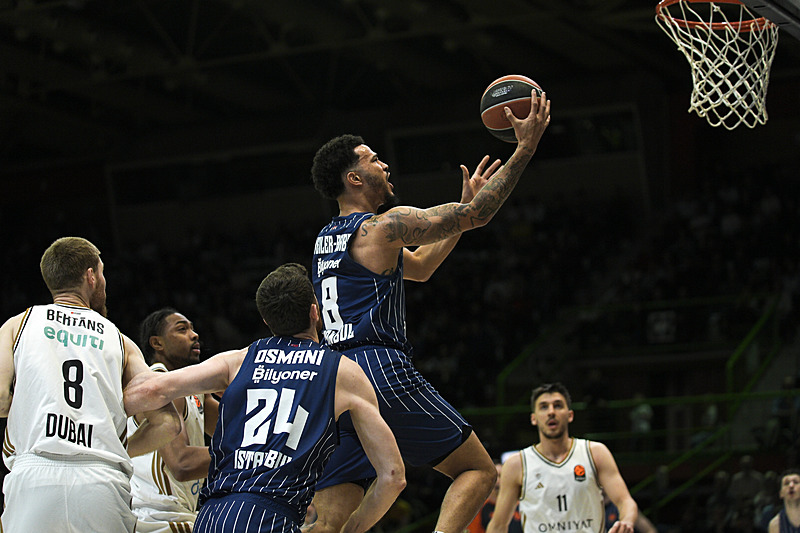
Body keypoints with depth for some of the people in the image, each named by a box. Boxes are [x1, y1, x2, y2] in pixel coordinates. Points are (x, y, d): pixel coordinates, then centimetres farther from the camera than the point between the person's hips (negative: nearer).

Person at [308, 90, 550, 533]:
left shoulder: (326, 239, 24)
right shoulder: (386, 225, -2)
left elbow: (418, 267, 35)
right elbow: (476, 216, -4)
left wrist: (466, 202, 34)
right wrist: (526, 147, 1)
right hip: (384, 372, -8)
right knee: (478, 470, 6)